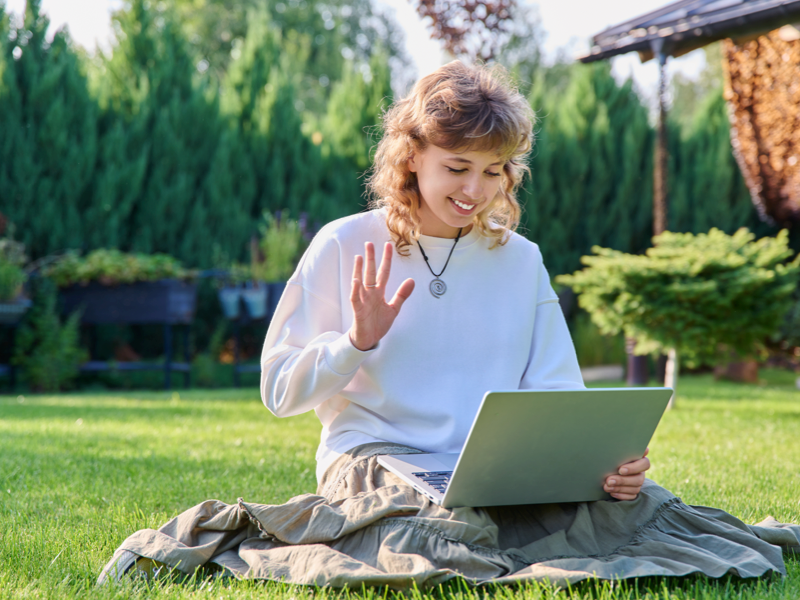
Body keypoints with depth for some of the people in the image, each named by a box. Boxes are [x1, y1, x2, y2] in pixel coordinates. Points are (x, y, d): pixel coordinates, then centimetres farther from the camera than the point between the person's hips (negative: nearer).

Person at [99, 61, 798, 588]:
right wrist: (357, 342, -12)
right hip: (373, 460, -5)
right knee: (446, 529, -41)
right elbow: (280, 391, 6)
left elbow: (557, 396, 8)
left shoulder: (521, 260, 14)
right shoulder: (345, 247, 5)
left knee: (635, 506, -25)